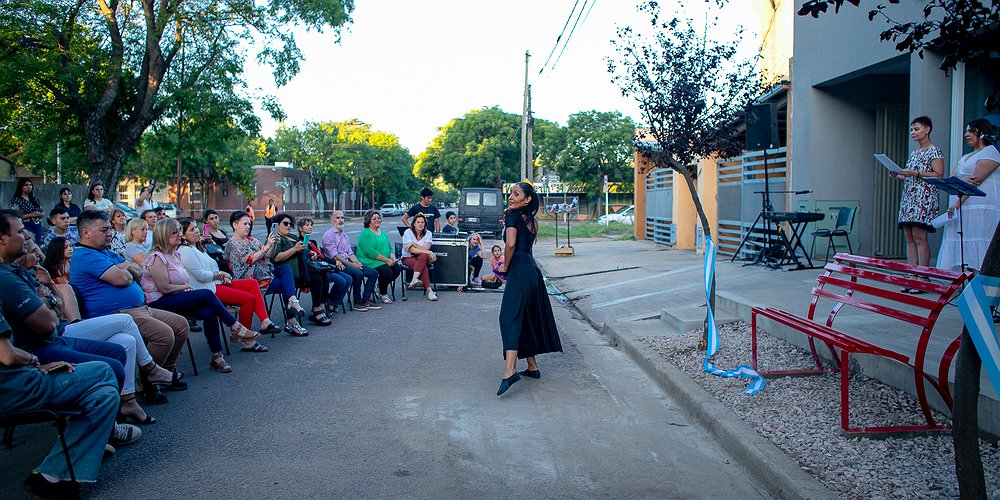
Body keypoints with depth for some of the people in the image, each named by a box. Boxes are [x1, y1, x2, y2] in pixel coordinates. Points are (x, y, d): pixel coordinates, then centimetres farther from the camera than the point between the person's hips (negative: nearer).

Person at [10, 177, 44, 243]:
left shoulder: (35, 199, 13)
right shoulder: (16, 200, -3)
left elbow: (42, 214, 17)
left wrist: (40, 214, -6)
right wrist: (31, 215, -17)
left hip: (38, 226, 5)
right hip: (26, 226, -5)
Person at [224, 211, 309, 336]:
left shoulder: (251, 240, 20)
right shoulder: (232, 244, -5)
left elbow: (268, 255, 12)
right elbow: (250, 259, -17)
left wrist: (274, 245, -8)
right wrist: (267, 246, -24)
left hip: (266, 272, 7)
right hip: (253, 280, -7)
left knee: (285, 269, -20)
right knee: (285, 286, -20)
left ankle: (292, 301, -37)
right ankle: (291, 322, -20)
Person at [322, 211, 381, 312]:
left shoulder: (345, 235, 22)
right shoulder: (328, 235, -5)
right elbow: (334, 256, -13)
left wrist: (357, 262, -3)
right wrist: (351, 265, -16)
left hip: (348, 262, 8)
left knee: (373, 273, -7)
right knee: (358, 274, -32)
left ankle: (365, 300, -9)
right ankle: (357, 302, -17)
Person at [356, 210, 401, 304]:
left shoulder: (382, 233, 19)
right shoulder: (365, 234, -9)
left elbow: (389, 247, 21)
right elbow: (370, 252, -20)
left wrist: (392, 257, -2)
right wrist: (386, 260, -20)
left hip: (384, 261, 8)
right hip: (369, 262, -8)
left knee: (397, 269, -17)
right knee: (387, 271, -29)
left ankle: (381, 287, 7)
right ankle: (383, 294, -4)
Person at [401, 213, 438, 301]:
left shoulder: (428, 233, 3)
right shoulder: (408, 232, -6)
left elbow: (425, 248, -12)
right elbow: (412, 250, -18)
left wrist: (413, 244, -20)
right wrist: (429, 252, -25)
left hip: (424, 258, 2)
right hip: (408, 258, -2)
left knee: (423, 256, -38)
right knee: (423, 266, -36)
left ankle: (414, 280, -50)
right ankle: (429, 290, -46)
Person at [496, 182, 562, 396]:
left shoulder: (513, 215, -4)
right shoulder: (532, 220, 20)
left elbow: (511, 243, -18)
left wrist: (505, 266, -5)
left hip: (520, 270, -9)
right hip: (532, 268, 9)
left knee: (510, 318, -17)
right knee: (527, 318, 16)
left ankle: (510, 371, -29)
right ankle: (532, 367, 23)